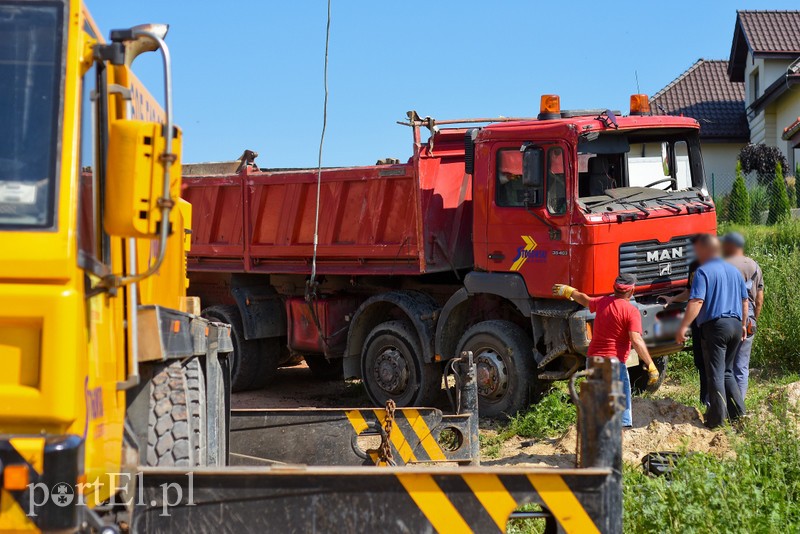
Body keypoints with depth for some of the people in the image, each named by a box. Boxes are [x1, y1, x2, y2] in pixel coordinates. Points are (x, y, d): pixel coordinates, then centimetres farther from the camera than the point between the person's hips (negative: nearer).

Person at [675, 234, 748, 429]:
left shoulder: (703, 272, -8)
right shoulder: (733, 270, 15)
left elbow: (696, 302, -19)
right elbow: (744, 300, 21)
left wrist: (683, 327, -19)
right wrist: (743, 325, 31)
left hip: (715, 325, -7)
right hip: (735, 325, 7)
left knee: (715, 374, -2)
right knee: (727, 372, 19)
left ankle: (716, 420, -1)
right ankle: (738, 413, 15)